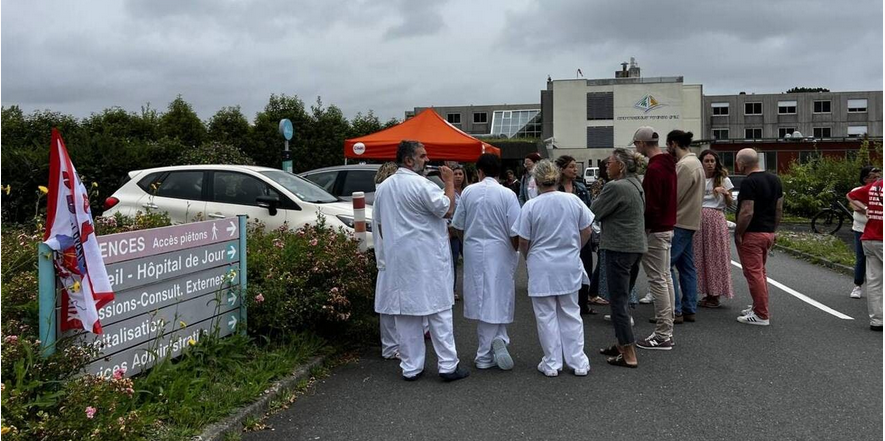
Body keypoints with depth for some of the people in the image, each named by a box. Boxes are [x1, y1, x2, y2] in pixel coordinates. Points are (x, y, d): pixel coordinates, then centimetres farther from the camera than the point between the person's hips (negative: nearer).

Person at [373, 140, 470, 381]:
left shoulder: (383, 187, 11)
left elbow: (380, 225, 16)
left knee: (405, 314, 9)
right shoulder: (422, 185, -14)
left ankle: (411, 367, 14)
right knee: (438, 311, 2)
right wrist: (449, 182, -2)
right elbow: (448, 209, -12)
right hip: (427, 259, -6)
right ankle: (448, 365, 6)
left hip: (398, 259, 7)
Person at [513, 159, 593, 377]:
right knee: (571, 313, 15)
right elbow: (586, 232, 4)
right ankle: (578, 362, 19)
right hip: (570, 266, 3)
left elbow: (523, 241, -6)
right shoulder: (574, 201, -4)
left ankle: (552, 363, 17)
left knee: (546, 316, 9)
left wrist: (528, 258, 14)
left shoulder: (530, 206, -13)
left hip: (542, 268, -3)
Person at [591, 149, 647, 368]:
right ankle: (622, 345, 28)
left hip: (619, 249, -9)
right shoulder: (636, 184, 12)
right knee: (622, 299, 18)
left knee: (618, 302, -3)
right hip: (637, 246, 9)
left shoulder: (615, 187, -17)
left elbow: (594, 212, -7)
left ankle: (629, 355, -1)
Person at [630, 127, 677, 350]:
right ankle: (667, 328, 24)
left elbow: (651, 206, -23)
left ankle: (662, 336, -1)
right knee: (665, 277, 15)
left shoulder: (654, 169, -19)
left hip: (655, 231, -10)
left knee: (658, 281, -6)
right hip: (667, 227, 10)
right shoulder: (668, 164, 13)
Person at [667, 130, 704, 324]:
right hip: (690, 222, 10)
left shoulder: (684, 165, -16)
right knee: (686, 267, 12)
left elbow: (674, 197, -18)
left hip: (679, 224, -10)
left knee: (666, 266, -6)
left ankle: (675, 311, -5)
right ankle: (689, 310, 17)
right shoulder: (695, 162, 16)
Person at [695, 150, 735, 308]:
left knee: (715, 255, -2)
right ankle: (707, 293, 13)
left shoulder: (724, 180, 5)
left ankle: (715, 295, 5)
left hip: (716, 219, -3)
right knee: (701, 256, 2)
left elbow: (730, 204, 4)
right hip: (699, 218, 3)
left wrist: (725, 193, -14)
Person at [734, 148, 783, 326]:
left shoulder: (749, 182, -18)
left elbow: (747, 212, -23)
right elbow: (779, 208, 14)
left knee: (754, 274, -4)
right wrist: (774, 230, 20)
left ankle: (761, 315, -1)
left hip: (752, 234, -9)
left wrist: (738, 233, -13)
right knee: (760, 272, 20)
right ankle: (758, 307, 29)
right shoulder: (774, 179, 9)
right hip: (768, 232, 9)